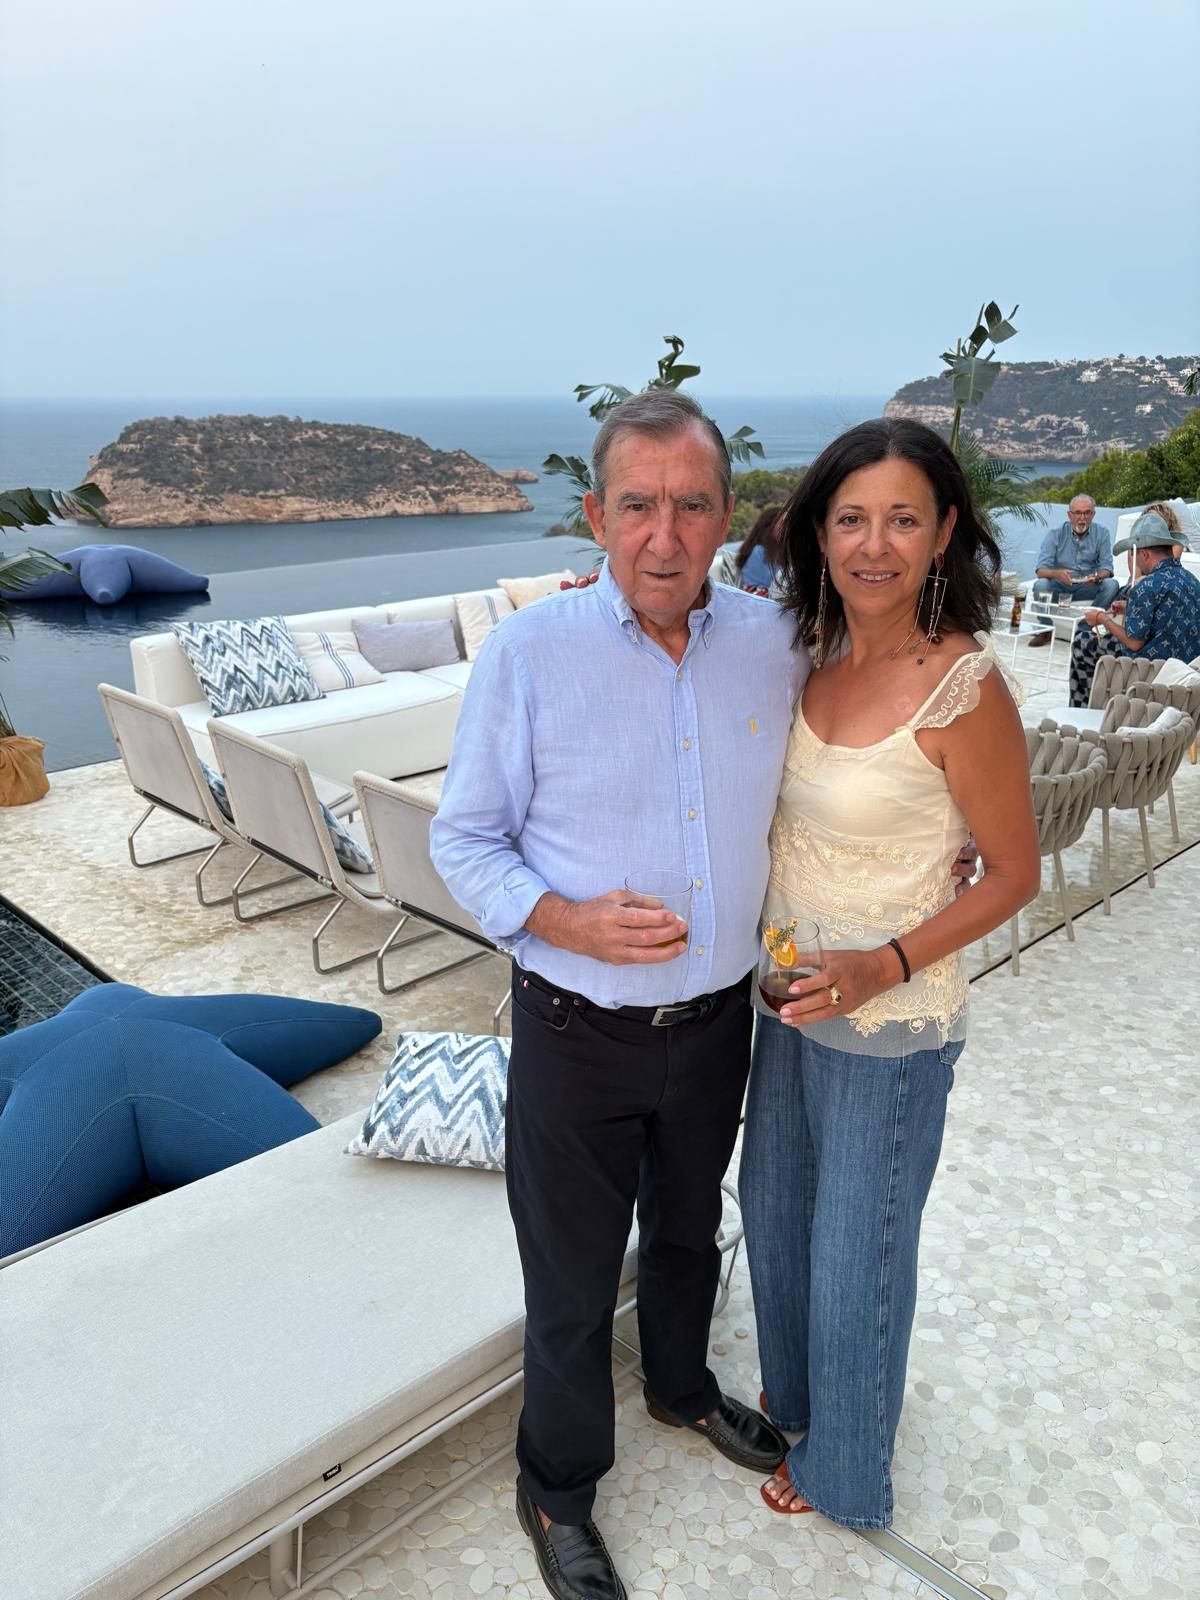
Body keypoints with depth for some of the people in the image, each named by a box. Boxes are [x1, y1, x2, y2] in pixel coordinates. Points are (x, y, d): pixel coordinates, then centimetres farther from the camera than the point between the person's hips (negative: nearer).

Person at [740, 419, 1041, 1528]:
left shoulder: (964, 689, -23)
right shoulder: (817, 657, -4)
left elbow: (1015, 874, -13)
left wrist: (885, 965, -26)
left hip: (888, 1020, -7)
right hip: (792, 991, 7)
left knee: (856, 1248, 15)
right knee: (774, 1208, 26)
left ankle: (847, 1468, 45)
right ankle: (795, 1394, 56)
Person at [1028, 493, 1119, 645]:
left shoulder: (1102, 533, 0)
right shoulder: (1056, 534, -4)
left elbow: (1106, 568, -6)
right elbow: (1041, 570, -14)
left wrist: (1097, 577, -32)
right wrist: (1056, 573, -39)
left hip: (1088, 587, 1)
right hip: (1059, 586, -1)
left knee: (1111, 584, -26)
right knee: (1040, 585, -31)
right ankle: (1046, 630, -9)